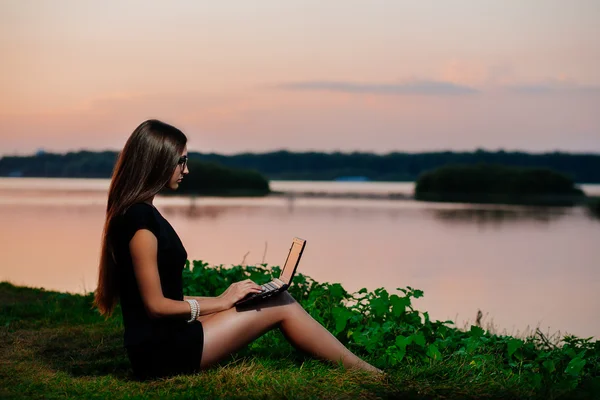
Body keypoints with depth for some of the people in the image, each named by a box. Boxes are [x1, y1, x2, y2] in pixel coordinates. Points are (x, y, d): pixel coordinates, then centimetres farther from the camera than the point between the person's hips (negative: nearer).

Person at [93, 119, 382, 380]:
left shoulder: (136, 213, 14)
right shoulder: (140, 218, -17)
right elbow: (156, 305, -18)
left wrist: (223, 300, 10)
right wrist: (220, 303, -6)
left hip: (161, 342, 9)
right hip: (161, 349, -9)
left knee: (280, 302, 5)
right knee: (281, 307, -5)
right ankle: (369, 377, 7)